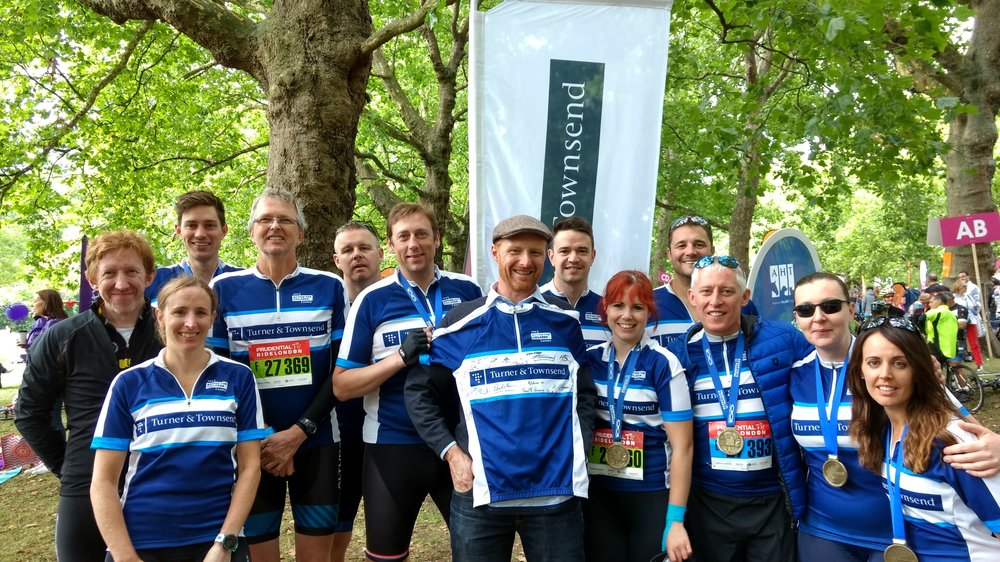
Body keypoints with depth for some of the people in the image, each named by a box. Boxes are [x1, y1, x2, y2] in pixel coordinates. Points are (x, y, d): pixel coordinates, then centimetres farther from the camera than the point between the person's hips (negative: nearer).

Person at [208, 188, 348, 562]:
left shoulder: (330, 287, 2)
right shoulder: (224, 289, 1)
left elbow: (341, 371, -1)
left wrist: (298, 432, -11)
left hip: (317, 442, 0)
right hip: (251, 446, 0)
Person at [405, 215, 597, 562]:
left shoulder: (565, 321, 6)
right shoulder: (462, 322, 1)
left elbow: (584, 393, 11)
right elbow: (421, 391, 2)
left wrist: (577, 452, -1)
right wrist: (451, 452, -7)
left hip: (557, 491, 1)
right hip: (480, 492, -1)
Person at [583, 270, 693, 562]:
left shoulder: (663, 364, -10)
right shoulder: (589, 359, 1)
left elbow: (682, 446, -11)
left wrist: (675, 520, -15)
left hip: (653, 495, -3)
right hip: (597, 494, 4)